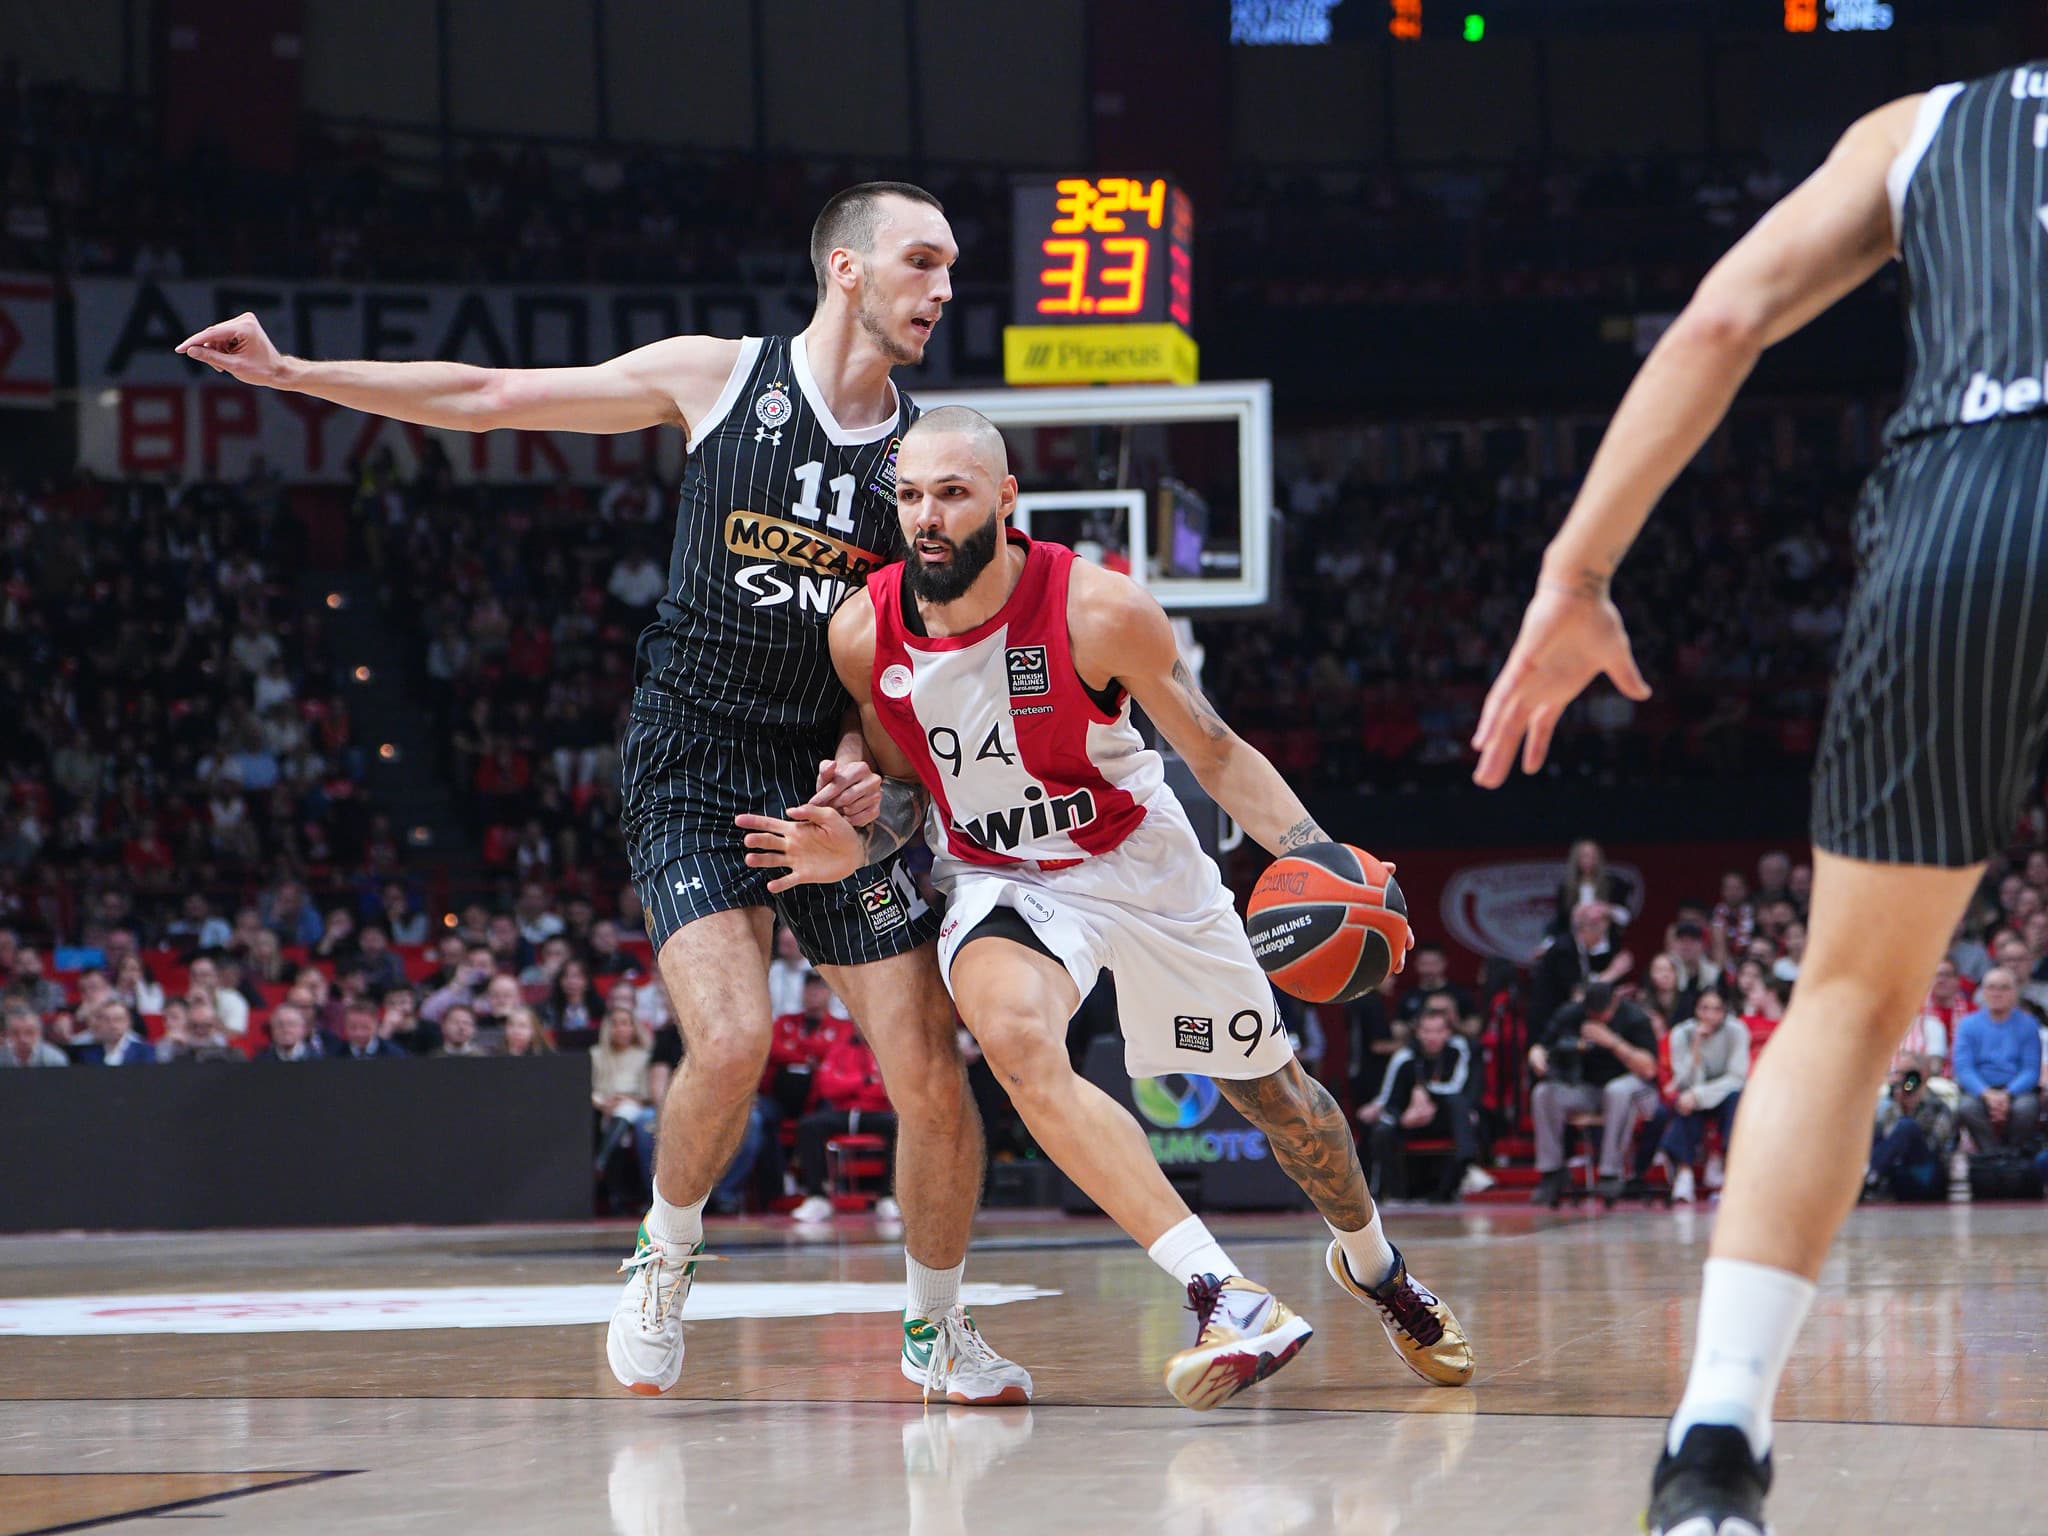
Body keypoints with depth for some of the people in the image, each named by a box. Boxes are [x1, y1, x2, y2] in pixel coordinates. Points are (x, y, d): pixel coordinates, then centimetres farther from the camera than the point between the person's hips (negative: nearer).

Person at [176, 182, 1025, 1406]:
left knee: (934, 1079, -5)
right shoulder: (719, 378, -1)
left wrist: (868, 750, -9)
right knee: (732, 1042, -22)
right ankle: (666, 1259, 8)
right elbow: (486, 398, 4)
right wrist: (293, 372, 3)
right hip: (695, 766, -3)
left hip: (833, 771, 3)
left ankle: (937, 1325, 19)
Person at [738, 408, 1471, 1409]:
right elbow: (905, 785, 3)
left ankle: (1371, 1264, 48)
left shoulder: (1100, 611, -24)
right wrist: (856, 849, -18)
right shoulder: (865, 633, -16)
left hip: (1143, 867, 0)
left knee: (1269, 1089, 14)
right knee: (1013, 1034, -33)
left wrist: (1316, 856, -26)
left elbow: (1216, 754, -12)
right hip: (998, 882, 1)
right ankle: (1225, 1296, -35)